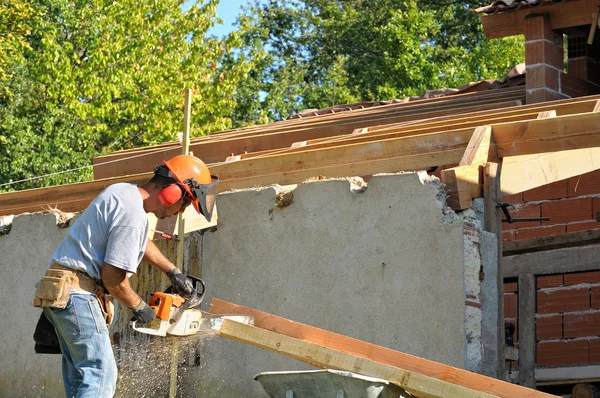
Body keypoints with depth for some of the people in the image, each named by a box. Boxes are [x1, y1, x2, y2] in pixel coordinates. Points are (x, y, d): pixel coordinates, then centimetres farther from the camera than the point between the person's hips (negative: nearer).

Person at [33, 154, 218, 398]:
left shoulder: (124, 192, 10)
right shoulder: (133, 216, -19)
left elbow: (141, 243, 29)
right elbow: (113, 278, -17)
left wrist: (174, 273, 32)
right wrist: (139, 307, -1)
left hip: (62, 290, 10)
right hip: (76, 293, -10)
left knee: (80, 373, 12)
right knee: (101, 374, -12)